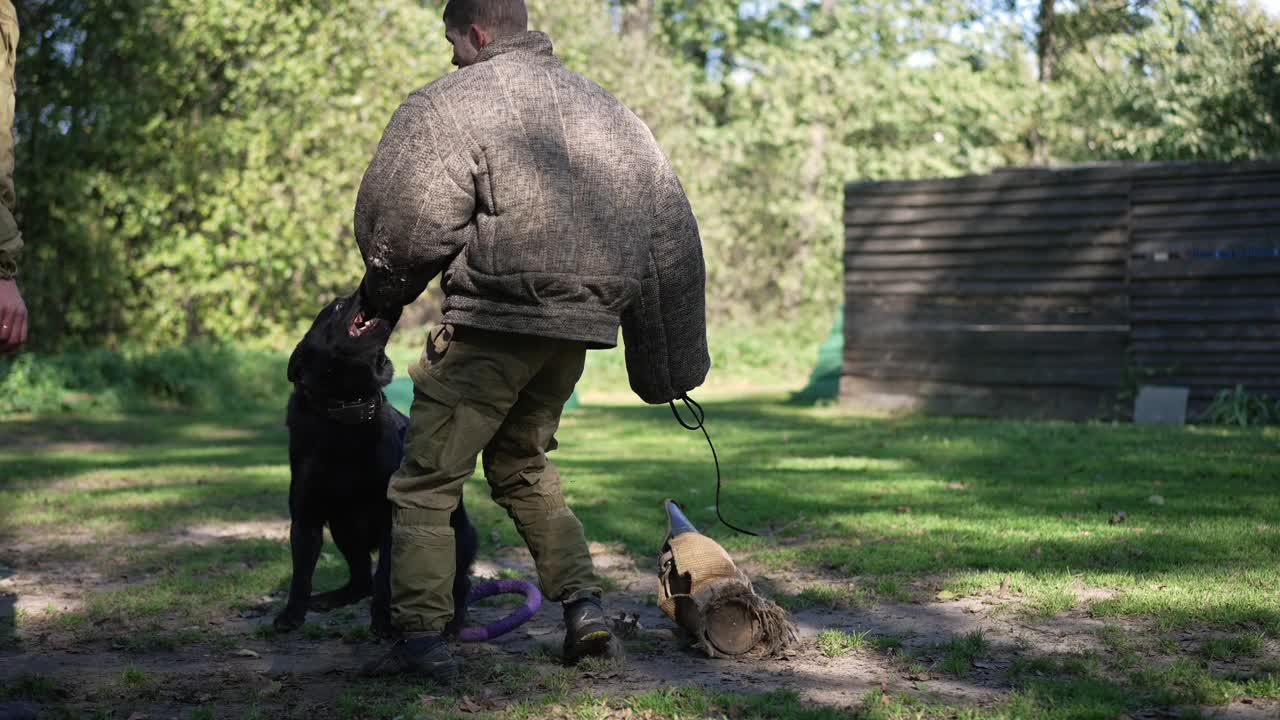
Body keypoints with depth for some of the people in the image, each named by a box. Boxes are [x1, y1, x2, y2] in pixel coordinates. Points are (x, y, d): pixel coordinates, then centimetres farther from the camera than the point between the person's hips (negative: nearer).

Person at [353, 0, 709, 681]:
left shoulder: (451, 101, -4)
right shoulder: (597, 103, 18)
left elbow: (397, 222, -9)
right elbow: (666, 220, 17)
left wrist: (379, 294, 11)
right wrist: (672, 356, 19)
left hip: (496, 321, -7)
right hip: (580, 321, 7)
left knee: (426, 480, 2)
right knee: (523, 466, 24)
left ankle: (420, 637, -3)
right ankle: (584, 608, 15)